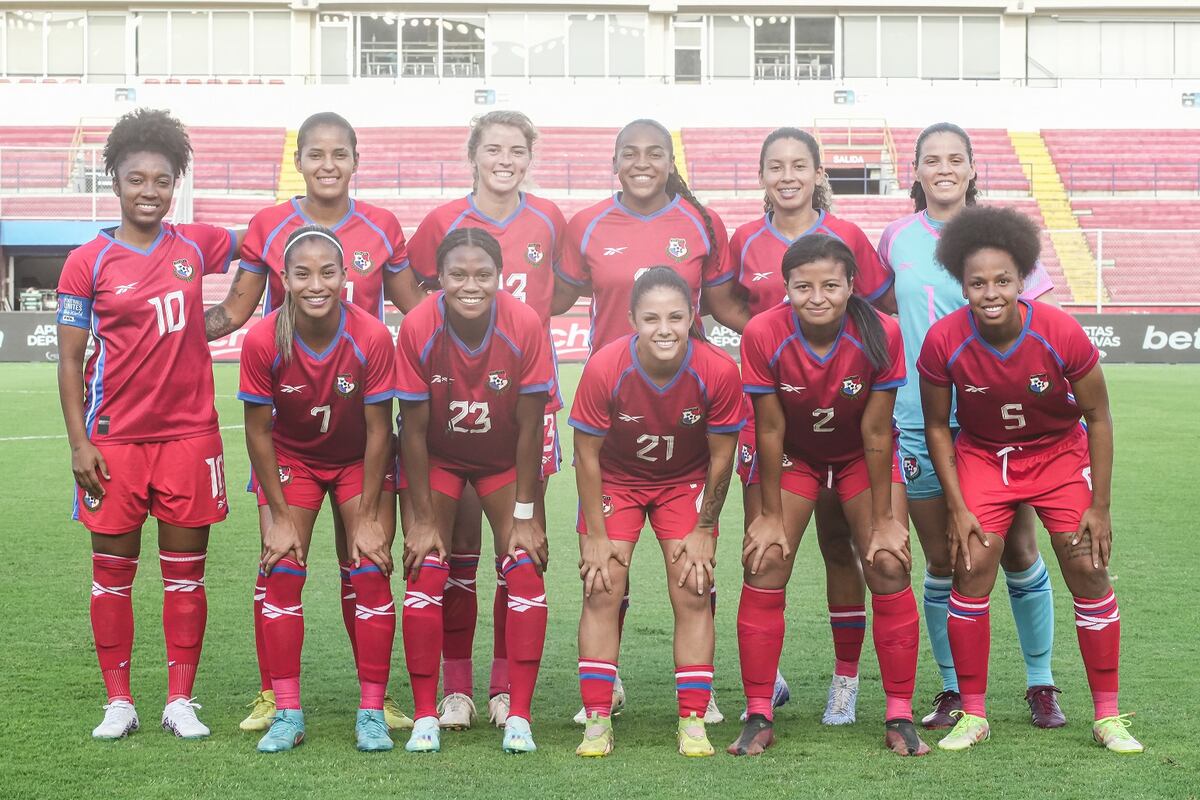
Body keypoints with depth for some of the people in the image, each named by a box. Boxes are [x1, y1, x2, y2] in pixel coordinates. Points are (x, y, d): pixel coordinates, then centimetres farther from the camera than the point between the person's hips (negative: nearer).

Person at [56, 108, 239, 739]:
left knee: (185, 572, 5)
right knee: (113, 571, 4)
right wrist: (78, 442, -7)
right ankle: (118, 701, 14)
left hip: (188, 432, 2)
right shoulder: (88, 262, -2)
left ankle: (180, 700, 14)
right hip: (115, 438, -2)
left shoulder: (196, 247, 4)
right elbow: (69, 359, -1)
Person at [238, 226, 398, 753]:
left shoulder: (372, 337, -27)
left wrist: (368, 517, -14)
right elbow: (258, 432, -14)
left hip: (359, 460, 0)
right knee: (282, 571, -8)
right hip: (290, 458, 1)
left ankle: (371, 713, 0)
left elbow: (378, 431, -18)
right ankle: (287, 714, 0)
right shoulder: (262, 341, -25)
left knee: (370, 570, -9)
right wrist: (280, 515, -12)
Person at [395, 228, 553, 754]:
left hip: (505, 460, 0)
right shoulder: (418, 329, -26)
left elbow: (529, 427, -18)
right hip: (437, 458, 0)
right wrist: (422, 519, -15)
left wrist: (524, 515, -14)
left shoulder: (525, 326, -27)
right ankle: (425, 716, 0)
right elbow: (414, 429, -17)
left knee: (524, 569, -10)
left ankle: (518, 716, -3)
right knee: (426, 573, -10)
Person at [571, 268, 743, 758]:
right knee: (602, 592, -7)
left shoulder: (718, 371, -26)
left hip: (685, 482, 1)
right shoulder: (604, 368, -28)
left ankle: (693, 721, 0)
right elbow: (587, 454, -16)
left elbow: (721, 456, -12)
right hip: (614, 480, 0)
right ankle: (597, 722, -2)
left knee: (692, 593, -6)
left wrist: (704, 530, -7)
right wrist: (596, 535, -13)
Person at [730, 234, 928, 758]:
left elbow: (876, 432, -20)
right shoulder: (763, 335, -27)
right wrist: (771, 515, -12)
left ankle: (900, 717, 2)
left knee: (889, 567, -11)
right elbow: (769, 430, -18)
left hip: (862, 457, 0)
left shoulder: (880, 334, -27)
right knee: (765, 562, -11)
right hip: (793, 455, 0)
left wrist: (884, 518, -14)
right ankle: (758, 717, 0)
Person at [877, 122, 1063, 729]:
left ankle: (1041, 685, 17)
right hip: (920, 422, 2)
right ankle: (953, 690, 17)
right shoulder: (897, 239, 5)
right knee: (941, 562, 5)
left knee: (1018, 552, 3)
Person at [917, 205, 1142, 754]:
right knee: (971, 571, -9)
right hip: (982, 456, 0)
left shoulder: (1062, 333, -25)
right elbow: (936, 426, -7)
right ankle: (973, 715, 5)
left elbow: (1097, 418, -12)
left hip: (1059, 453, 0)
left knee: (1088, 571, -5)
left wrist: (1099, 506, -10)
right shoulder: (944, 341, -23)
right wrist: (957, 508, -10)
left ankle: (1108, 717, 7)